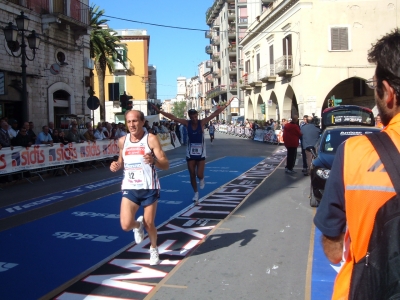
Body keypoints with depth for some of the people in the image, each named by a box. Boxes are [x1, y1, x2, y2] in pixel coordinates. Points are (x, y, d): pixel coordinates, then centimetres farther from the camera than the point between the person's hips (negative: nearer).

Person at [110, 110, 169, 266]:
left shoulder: (151, 139, -11)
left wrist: (154, 160, -34)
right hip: (129, 188, 3)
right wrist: (117, 165, -4)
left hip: (149, 188, -2)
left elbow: (166, 165, -13)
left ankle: (154, 249, 38)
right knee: (126, 225, -11)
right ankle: (138, 225, 27)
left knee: (149, 223, 8)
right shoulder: (122, 141, 2)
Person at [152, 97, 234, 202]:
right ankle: (196, 193, 24)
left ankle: (202, 179, 30)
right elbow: (172, 117, -10)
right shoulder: (187, 123, -7)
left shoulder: (202, 122, -11)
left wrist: (226, 105, -21)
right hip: (190, 153, 2)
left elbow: (215, 113, -16)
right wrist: (160, 111, -15)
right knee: (192, 175, 7)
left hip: (201, 152, -2)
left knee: (199, 175, -7)